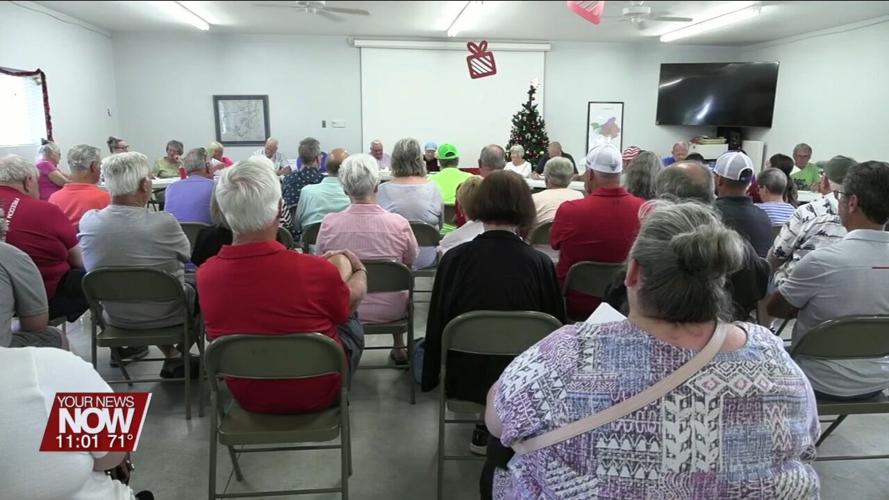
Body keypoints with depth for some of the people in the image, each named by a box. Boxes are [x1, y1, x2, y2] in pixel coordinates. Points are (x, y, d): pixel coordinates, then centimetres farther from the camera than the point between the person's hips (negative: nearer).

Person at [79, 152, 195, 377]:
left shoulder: (88, 221, -16)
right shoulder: (164, 223, -28)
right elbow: (185, 255, -6)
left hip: (115, 316, 4)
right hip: (164, 315, -4)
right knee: (195, 291, 27)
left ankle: (171, 355, 36)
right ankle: (178, 361, 32)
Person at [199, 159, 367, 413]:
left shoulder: (205, 274, -21)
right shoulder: (316, 270, -32)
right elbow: (349, 303, -8)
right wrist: (360, 270, 14)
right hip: (317, 393, -3)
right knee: (352, 325, 25)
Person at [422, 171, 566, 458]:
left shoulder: (455, 258, -14)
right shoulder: (540, 264, -15)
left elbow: (436, 324, -6)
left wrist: (430, 378, 10)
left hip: (466, 380, 1)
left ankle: (486, 430, 27)